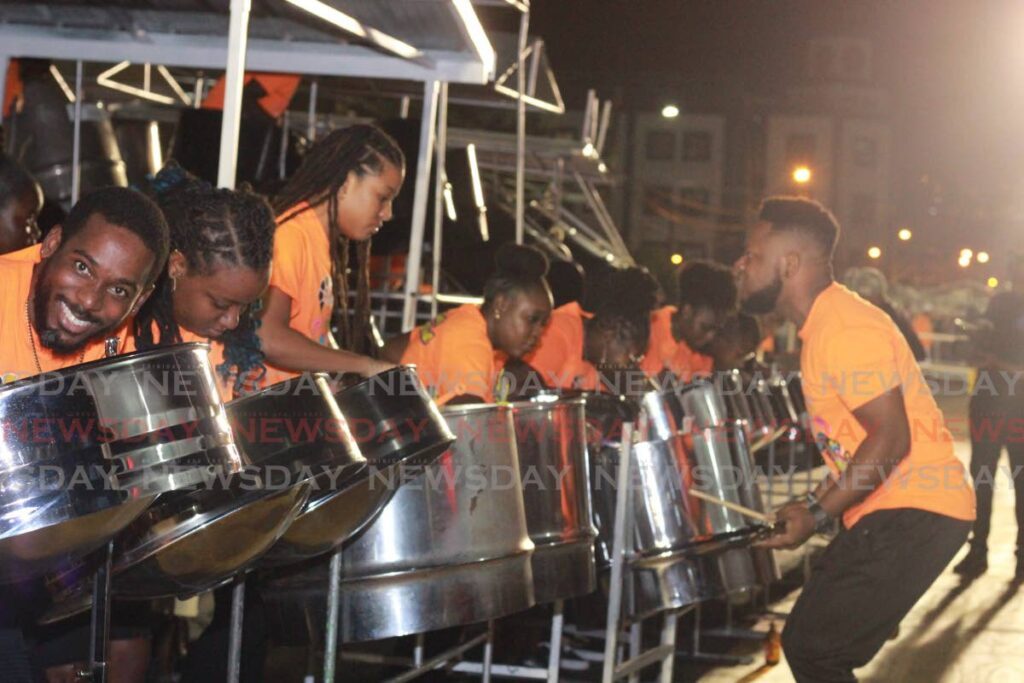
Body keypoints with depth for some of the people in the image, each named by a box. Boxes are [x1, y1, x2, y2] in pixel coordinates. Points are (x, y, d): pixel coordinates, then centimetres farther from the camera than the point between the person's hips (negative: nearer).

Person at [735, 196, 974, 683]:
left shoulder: (844, 329, -18)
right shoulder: (821, 325, 14)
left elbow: (891, 438, -22)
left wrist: (818, 514, -19)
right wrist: (815, 504, 14)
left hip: (913, 514, -10)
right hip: (889, 513, 10)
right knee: (814, 644, 14)